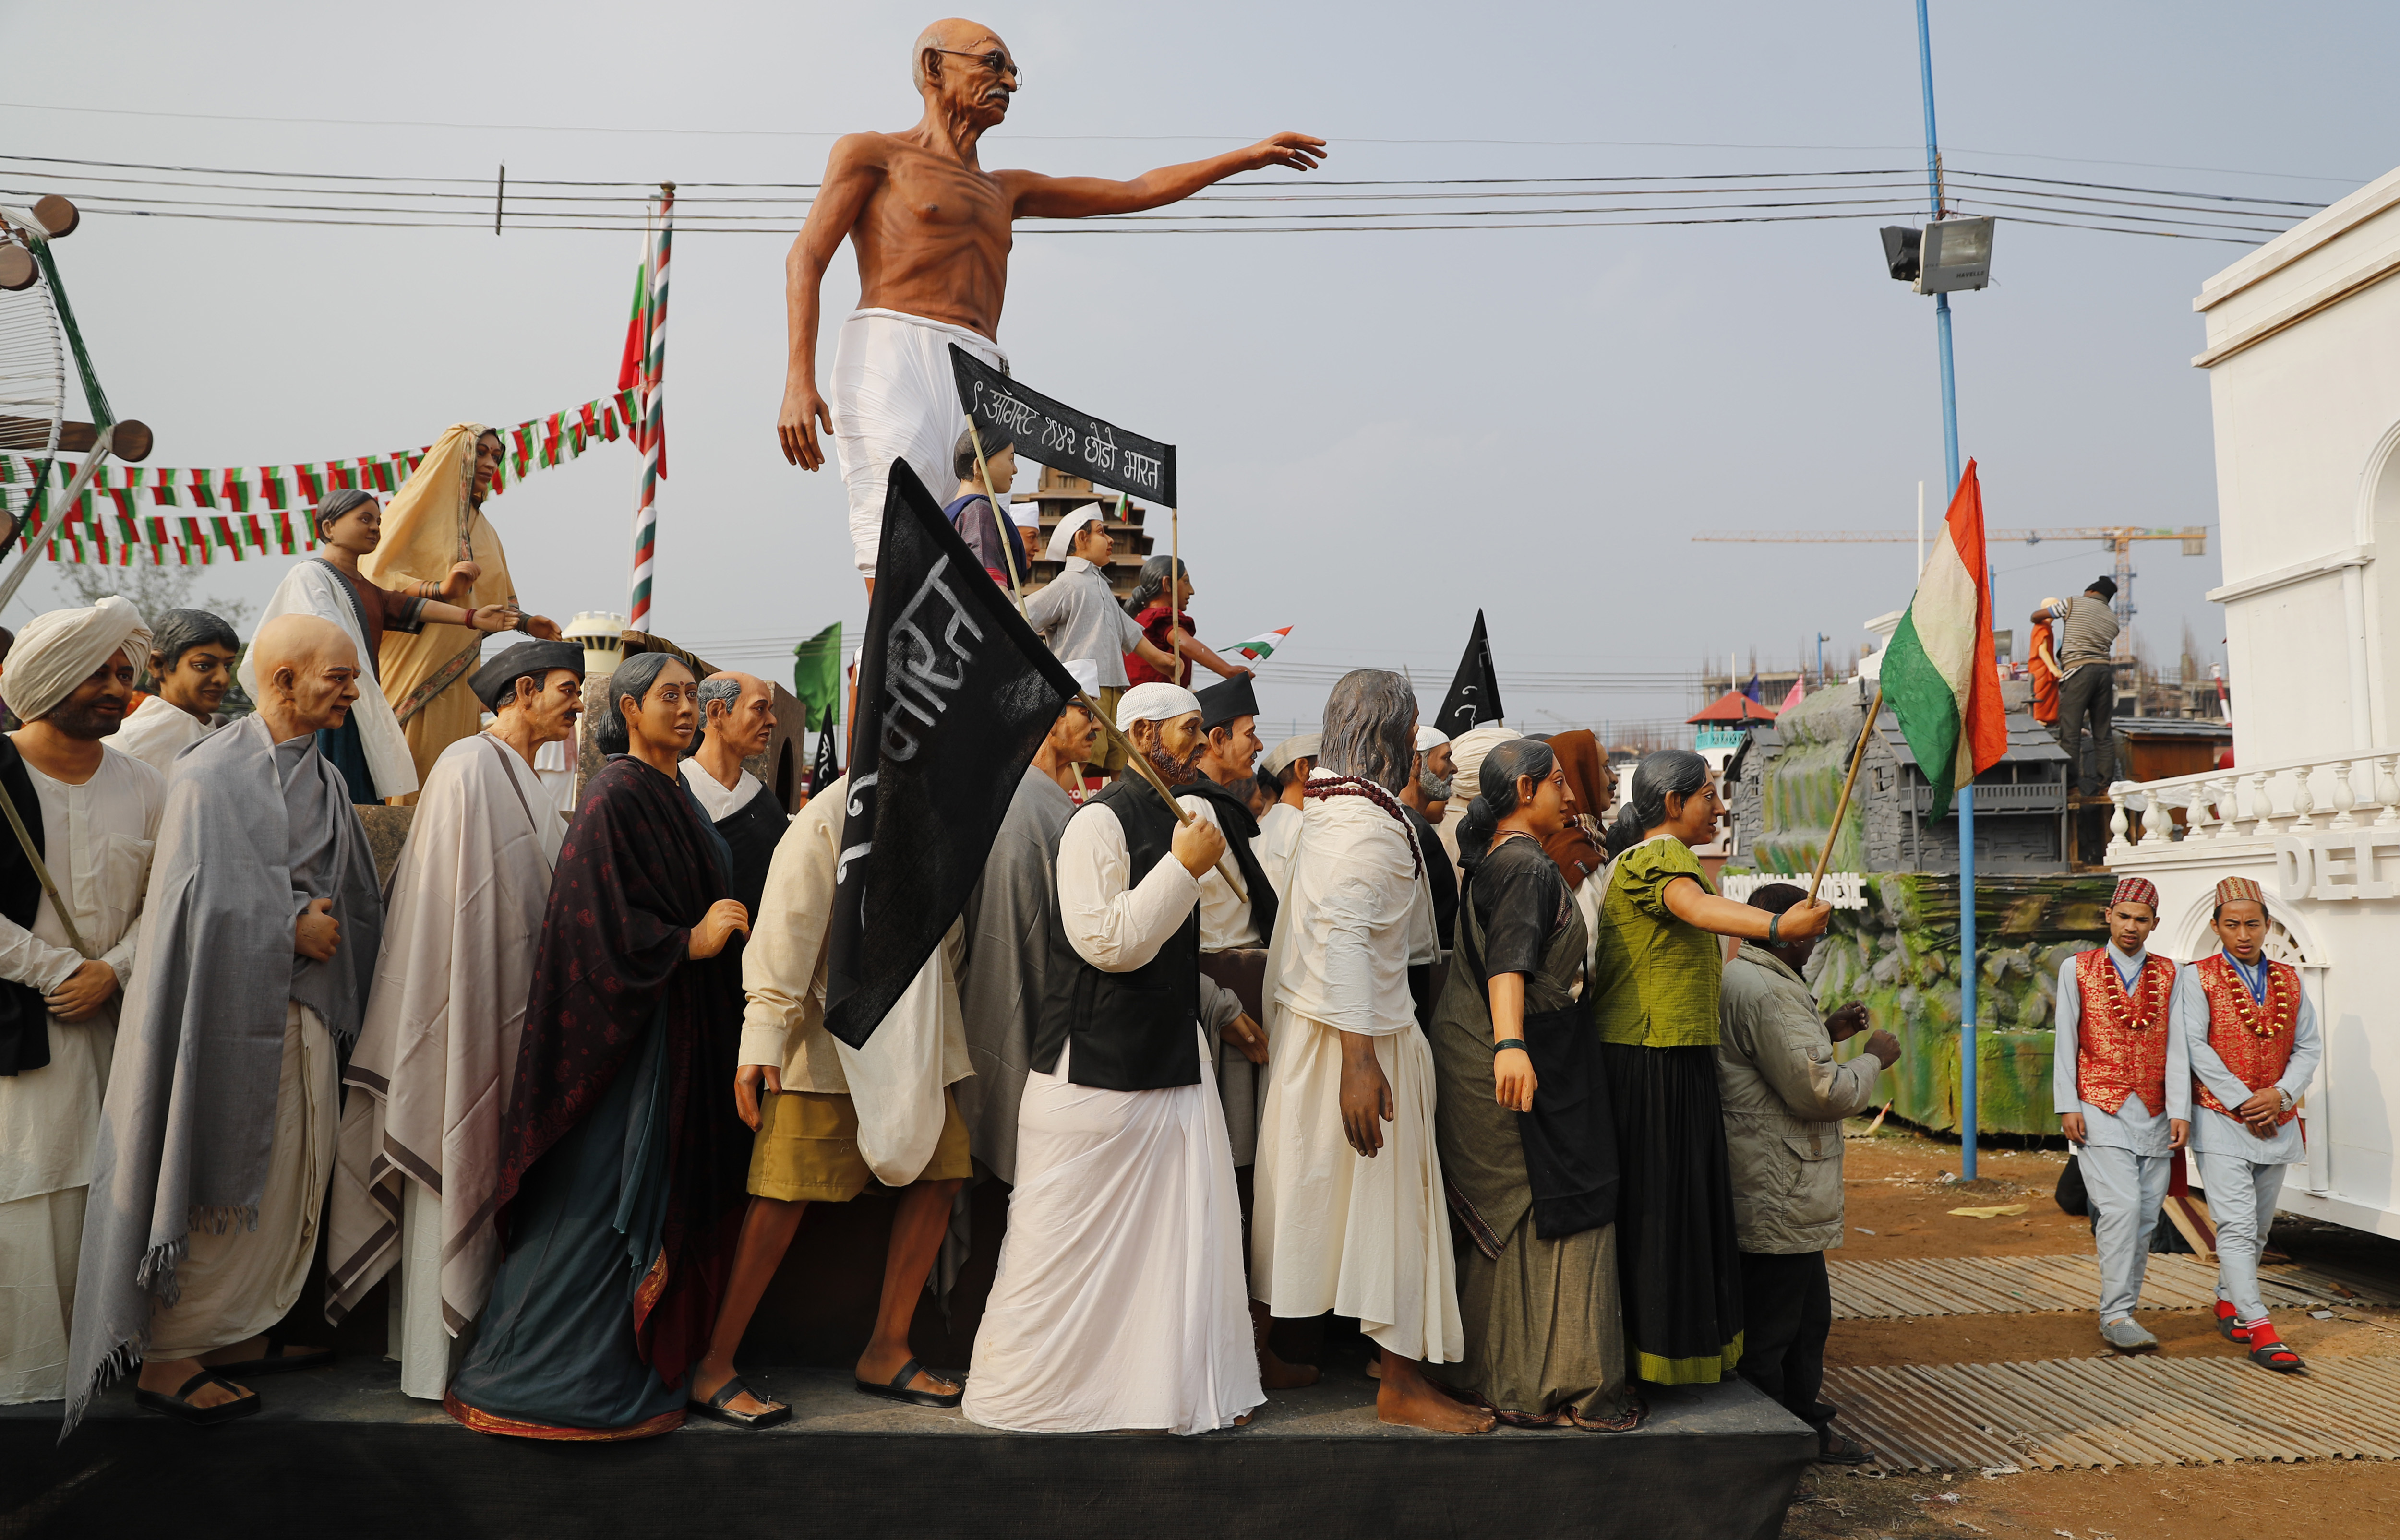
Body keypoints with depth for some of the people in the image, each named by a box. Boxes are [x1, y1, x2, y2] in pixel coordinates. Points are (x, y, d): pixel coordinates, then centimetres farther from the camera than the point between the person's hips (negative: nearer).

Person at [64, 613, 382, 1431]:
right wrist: (292, 928, -12)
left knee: (290, 1183, 14)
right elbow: (201, 900, -20)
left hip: (303, 1014, 8)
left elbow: (356, 897, 16)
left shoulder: (326, 780, 11)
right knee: (221, 1188, 0)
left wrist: (321, 928, 2)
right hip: (231, 1014, -8)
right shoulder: (210, 773, -12)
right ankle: (167, 1357, 14)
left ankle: (241, 1332, 28)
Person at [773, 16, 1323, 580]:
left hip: (979, 384, 5)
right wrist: (799, 380, -12)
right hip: (892, 360, -5)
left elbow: (1135, 192, 36)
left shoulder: (1005, 191, 35)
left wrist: (1247, 157, 33)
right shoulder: (871, 153, 18)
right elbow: (805, 259, 5)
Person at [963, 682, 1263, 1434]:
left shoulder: (1172, 820, 15)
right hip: (1095, 1068, -8)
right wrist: (1184, 867, -21)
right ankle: (1025, 1391, 21)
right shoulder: (1102, 823, -14)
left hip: (1172, 1060, 8)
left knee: (1189, 1227, 10)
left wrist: (1221, 1008, 23)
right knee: (1069, 1244, 3)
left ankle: (1183, 1384, 23)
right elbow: (1110, 943, -23)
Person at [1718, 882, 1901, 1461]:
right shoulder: (1768, 991, -22)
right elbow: (1817, 1092, -23)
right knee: (1772, 1325, 2)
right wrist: (1873, 1061, -7)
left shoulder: (1738, 978, 14)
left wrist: (1826, 1034, 19)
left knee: (1808, 1312, 24)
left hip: (1772, 1191, 11)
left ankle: (1802, 1418, 37)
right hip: (1779, 1197, -11)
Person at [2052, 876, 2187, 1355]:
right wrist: (2068, 1107, -4)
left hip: (2153, 1115, 3)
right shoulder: (2078, 969, 5)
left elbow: (2177, 1047, 5)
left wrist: (2180, 1112, -4)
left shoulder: (2168, 975, 10)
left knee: (2145, 1217, 4)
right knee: (2121, 1208, -15)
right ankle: (2117, 1316, -11)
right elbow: (2065, 1042, 3)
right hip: (2100, 1110, -3)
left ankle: (2120, 1312, 16)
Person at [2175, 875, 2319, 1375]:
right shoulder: (2197, 978, -3)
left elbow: (2310, 1047, 8)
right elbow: (2193, 1047, -10)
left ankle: (2229, 1304, 30)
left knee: (2259, 1225, 14)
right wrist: (2244, 1100, -14)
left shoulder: (2289, 979, 11)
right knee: (2237, 1226, -11)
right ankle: (2259, 1330, -11)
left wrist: (2281, 1094, -9)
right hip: (2221, 1120, -5)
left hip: (2277, 1122, 5)